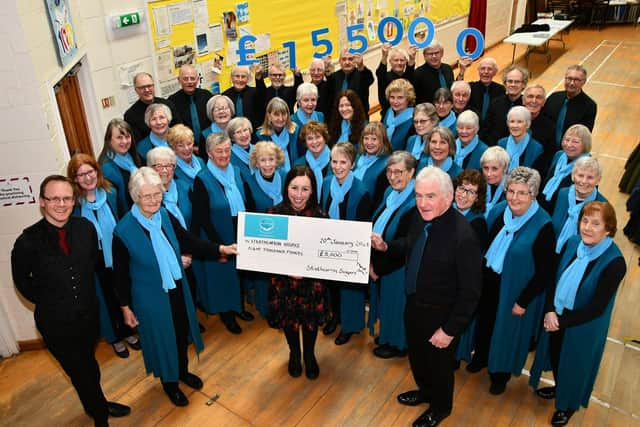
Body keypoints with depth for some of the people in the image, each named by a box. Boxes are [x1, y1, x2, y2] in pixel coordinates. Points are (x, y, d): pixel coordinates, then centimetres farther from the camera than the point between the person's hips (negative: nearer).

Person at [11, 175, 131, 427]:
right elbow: (21, 281, -3)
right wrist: (48, 302, 0)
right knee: (78, 372, 14)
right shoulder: (28, 242, -22)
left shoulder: (85, 227, -12)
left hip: (88, 314, 3)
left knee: (89, 365, 26)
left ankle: (96, 404, 52)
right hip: (55, 322, -3)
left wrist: (88, 296, 6)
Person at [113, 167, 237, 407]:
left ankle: (183, 371, 51)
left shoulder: (165, 215, -9)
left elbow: (188, 242, -3)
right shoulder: (123, 231, -22)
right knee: (161, 338, 16)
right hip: (151, 297, -4)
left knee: (182, 333, 23)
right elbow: (120, 274, -12)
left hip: (178, 289, 5)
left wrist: (220, 249, -15)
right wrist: (126, 307, -6)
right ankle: (169, 382, 43)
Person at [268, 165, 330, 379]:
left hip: (312, 279, 0)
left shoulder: (319, 215, -13)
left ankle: (310, 356, 46)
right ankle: (294, 355, 48)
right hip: (284, 279, 0)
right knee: (289, 320, 19)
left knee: (311, 320, 17)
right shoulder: (274, 213, -13)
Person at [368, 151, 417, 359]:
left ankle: (397, 343, 33)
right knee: (384, 299, 23)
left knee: (396, 301, 11)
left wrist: (379, 266, -15)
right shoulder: (390, 194, 1)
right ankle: (386, 334, 45)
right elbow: (375, 228, 5)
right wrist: (371, 261, -5)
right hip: (379, 264, 7)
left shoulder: (415, 202, -24)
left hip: (398, 268, -7)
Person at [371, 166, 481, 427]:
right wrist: (385, 247, -7)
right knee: (416, 354, 29)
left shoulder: (463, 236, -32)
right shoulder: (420, 217, -11)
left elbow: (470, 291, -24)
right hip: (414, 304, 7)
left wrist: (450, 330, -19)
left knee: (438, 362, 20)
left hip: (441, 314, -6)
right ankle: (425, 390, 59)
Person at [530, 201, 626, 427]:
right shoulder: (573, 243, -11)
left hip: (583, 327, -4)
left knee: (574, 364, 19)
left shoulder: (614, 262, -26)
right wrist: (550, 311, -15)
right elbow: (555, 278, -2)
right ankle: (559, 387, 55)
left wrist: (561, 321, -18)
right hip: (556, 317, 4)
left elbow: (596, 308, -23)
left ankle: (569, 404, 47)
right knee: (555, 354, 24)